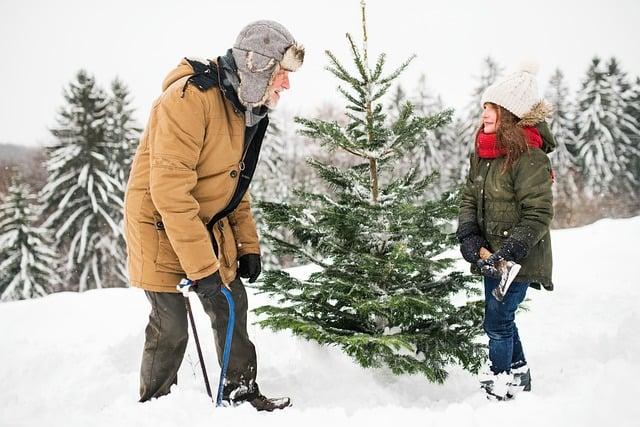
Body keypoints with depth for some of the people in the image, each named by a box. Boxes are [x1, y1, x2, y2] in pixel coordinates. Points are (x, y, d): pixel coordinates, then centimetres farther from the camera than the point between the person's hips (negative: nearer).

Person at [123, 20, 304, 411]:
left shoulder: (249, 110, 4)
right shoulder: (189, 98, -26)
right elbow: (170, 189, -30)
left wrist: (248, 244, 9)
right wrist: (202, 267, -29)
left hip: (211, 227, 8)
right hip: (160, 227, -8)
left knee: (232, 304, 7)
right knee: (172, 328, -6)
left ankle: (242, 393, 23)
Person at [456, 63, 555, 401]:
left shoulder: (529, 157, -19)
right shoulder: (481, 154, 5)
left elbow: (538, 214, -19)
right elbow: (469, 198, 8)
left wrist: (510, 251, -24)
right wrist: (469, 236, -7)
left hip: (519, 259, -8)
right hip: (491, 254, 8)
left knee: (497, 321, -4)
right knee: (501, 318, 18)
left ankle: (498, 387, 13)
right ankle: (519, 374, 37)